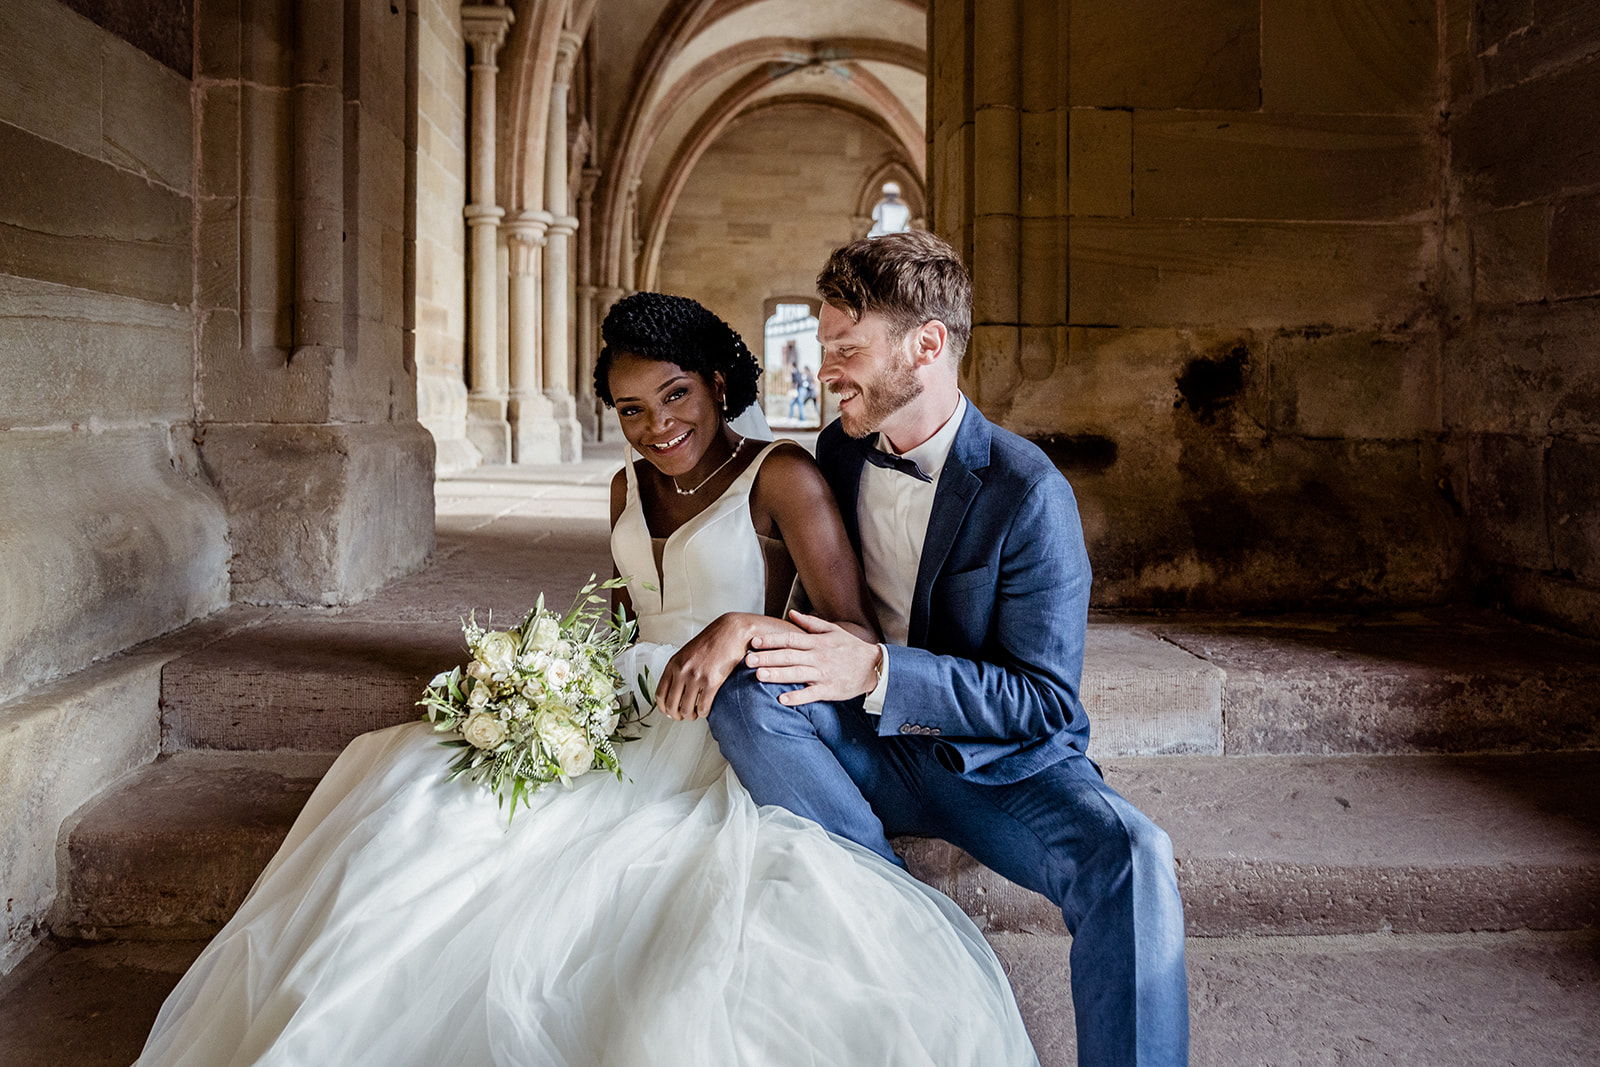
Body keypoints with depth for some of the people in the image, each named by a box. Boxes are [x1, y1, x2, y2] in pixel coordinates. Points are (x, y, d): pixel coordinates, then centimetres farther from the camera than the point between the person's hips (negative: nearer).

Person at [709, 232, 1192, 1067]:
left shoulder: (1026, 491, -18)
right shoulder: (841, 449, 1)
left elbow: (1046, 698, -19)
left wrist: (877, 670, -28)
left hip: (1002, 763, -5)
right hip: (870, 751, 5)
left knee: (1128, 857, -34)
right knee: (744, 695, -23)